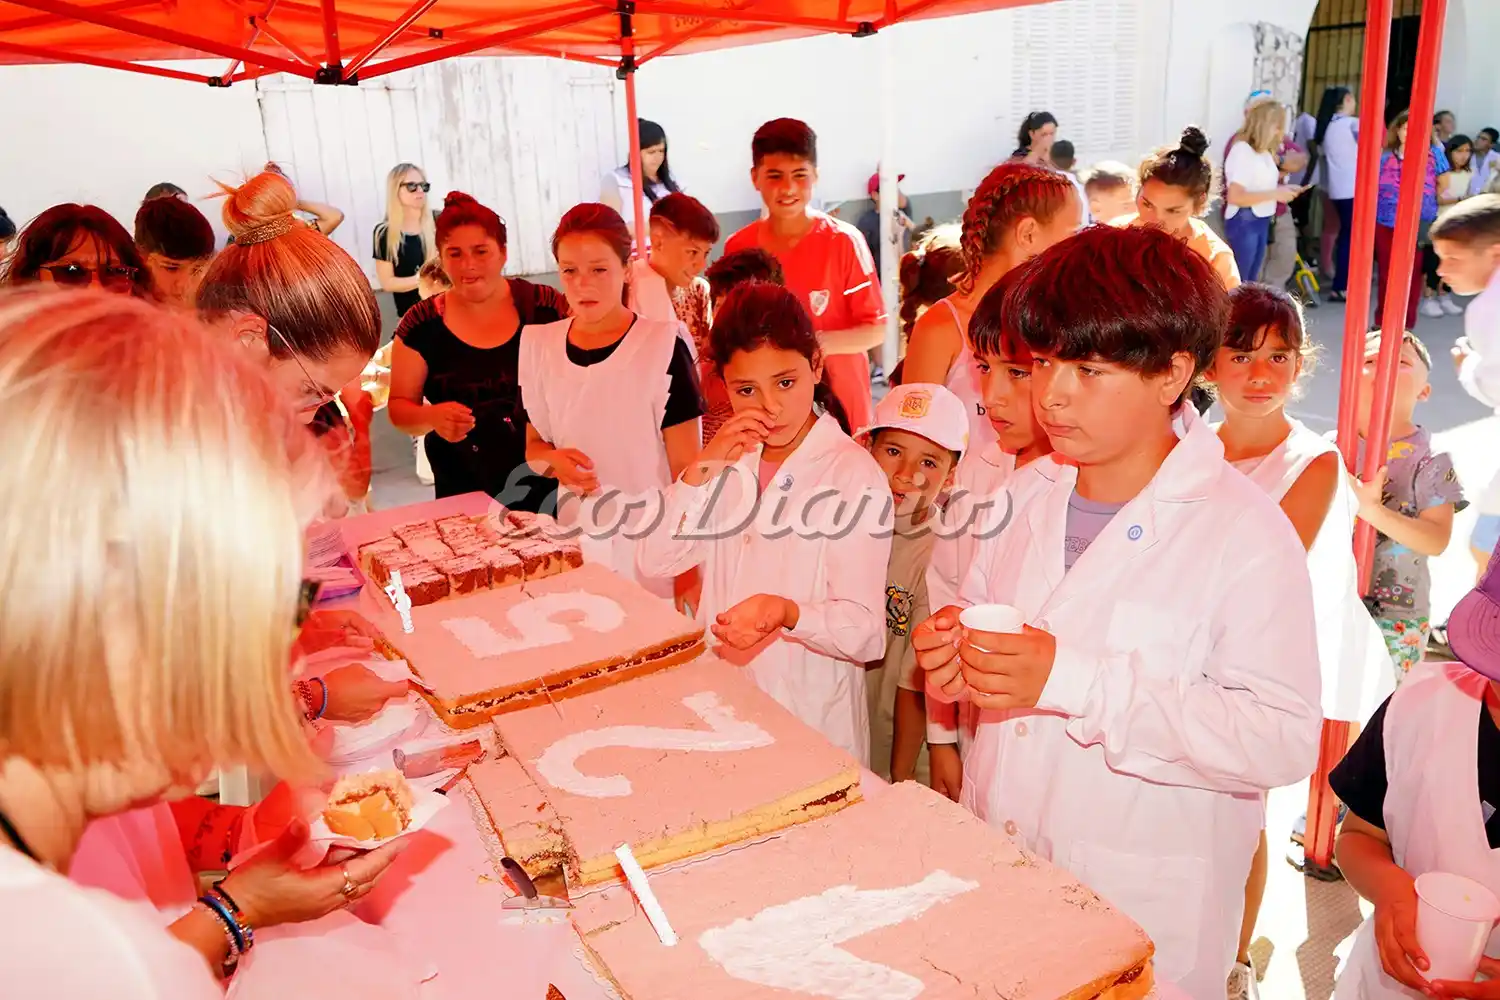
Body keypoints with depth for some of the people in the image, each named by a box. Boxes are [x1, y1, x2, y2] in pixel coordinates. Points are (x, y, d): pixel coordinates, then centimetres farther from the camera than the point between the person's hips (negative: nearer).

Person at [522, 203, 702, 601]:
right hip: (576, 537, 4)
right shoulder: (538, 345, 3)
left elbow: (686, 467, -7)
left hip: (653, 541, -4)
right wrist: (554, 460, -8)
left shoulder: (663, 347, -10)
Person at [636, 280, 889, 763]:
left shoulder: (854, 474, -14)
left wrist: (785, 612, -36)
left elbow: (863, 633, -18)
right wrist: (700, 470, -15)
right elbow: (655, 563, -3)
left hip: (812, 721, -5)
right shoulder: (731, 458, 6)